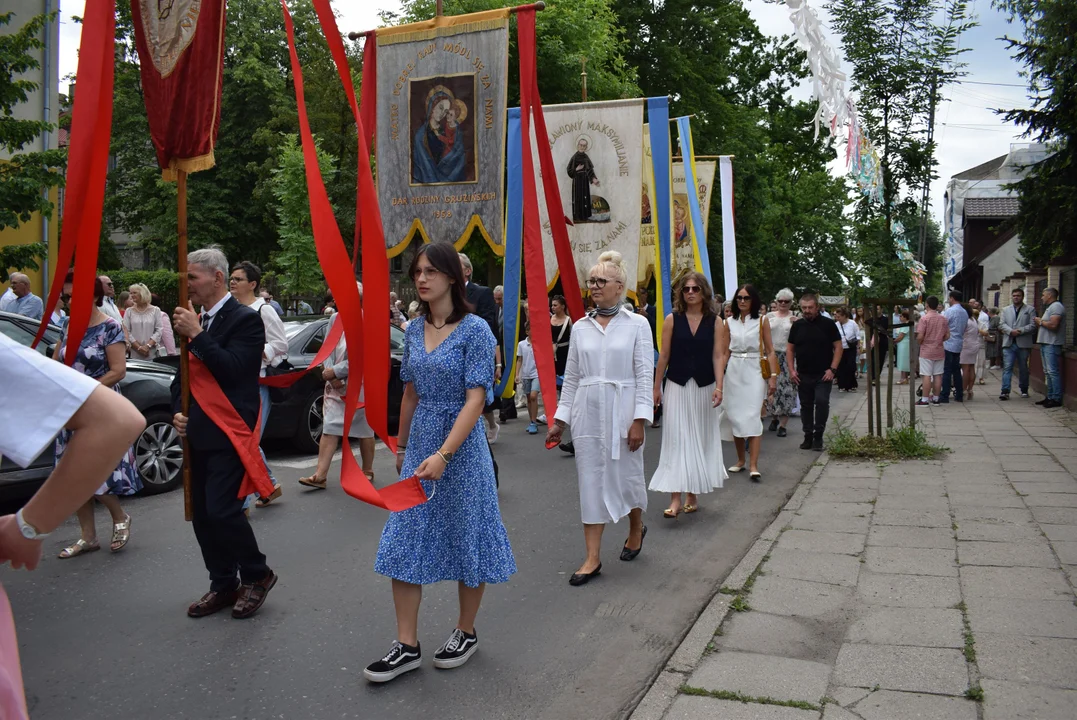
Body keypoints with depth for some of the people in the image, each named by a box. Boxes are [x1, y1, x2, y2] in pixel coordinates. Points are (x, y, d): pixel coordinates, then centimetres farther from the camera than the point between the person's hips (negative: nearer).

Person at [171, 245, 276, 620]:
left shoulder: (245, 319, -10)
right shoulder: (196, 320, 13)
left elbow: (232, 370, -22)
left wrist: (197, 335, -19)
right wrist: (178, 410, 5)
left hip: (230, 434, -8)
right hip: (199, 434, 8)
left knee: (222, 509, -12)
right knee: (202, 514, 11)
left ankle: (256, 575, 10)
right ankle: (223, 585, 24)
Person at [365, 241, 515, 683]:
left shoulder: (474, 330, -12)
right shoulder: (414, 331, 6)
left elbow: (475, 399, -18)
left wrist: (444, 455, -25)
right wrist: (402, 447, 19)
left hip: (461, 446, -6)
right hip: (419, 446, 6)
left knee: (466, 539, 8)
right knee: (403, 543, 4)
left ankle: (465, 633, 28)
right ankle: (407, 646, 14)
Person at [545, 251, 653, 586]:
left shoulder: (636, 324, -2)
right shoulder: (581, 327, 7)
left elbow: (645, 375, -5)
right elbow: (571, 377, 10)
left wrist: (639, 419, -12)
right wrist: (560, 419, 8)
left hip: (621, 412, -3)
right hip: (586, 412, 3)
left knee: (627, 474, 9)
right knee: (590, 480, 3)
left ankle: (636, 528, 40)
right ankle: (593, 558, 9)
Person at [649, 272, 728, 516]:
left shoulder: (715, 322, 0)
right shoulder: (672, 319, -1)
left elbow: (718, 356, -4)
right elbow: (664, 355, 0)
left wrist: (719, 387, -14)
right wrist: (656, 387, 2)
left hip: (704, 388, 1)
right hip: (677, 386, -1)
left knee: (700, 439, 9)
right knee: (676, 440, -6)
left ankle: (694, 494, 22)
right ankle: (675, 498, -9)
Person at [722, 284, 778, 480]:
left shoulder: (762, 320, 1)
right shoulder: (729, 322, 8)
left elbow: (770, 350, 0)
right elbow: (726, 351, 12)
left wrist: (773, 376, -7)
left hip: (755, 370, -3)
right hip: (734, 370, 3)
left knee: (752, 416, -11)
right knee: (735, 415, 5)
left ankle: (753, 466, -13)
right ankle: (740, 460, 20)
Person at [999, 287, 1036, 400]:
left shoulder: (1030, 310, 7)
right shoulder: (1005, 310, 15)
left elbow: (1032, 325, -3)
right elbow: (1001, 324, 5)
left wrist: (1020, 330, -16)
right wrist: (1011, 331, -13)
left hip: (1023, 344, -1)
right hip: (1008, 343, 1)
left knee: (1023, 368, 9)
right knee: (1007, 367, -8)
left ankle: (1024, 390, 22)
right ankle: (1005, 391, -13)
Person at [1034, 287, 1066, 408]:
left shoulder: (1056, 306, -12)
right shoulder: (1050, 307, 22)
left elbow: (1053, 325, -23)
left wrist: (1040, 322, -8)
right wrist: (1040, 323, 8)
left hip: (1052, 344, -11)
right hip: (1045, 343, 11)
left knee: (1053, 372, -11)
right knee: (1047, 372, 13)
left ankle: (1057, 399, -10)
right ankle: (1050, 397, 18)